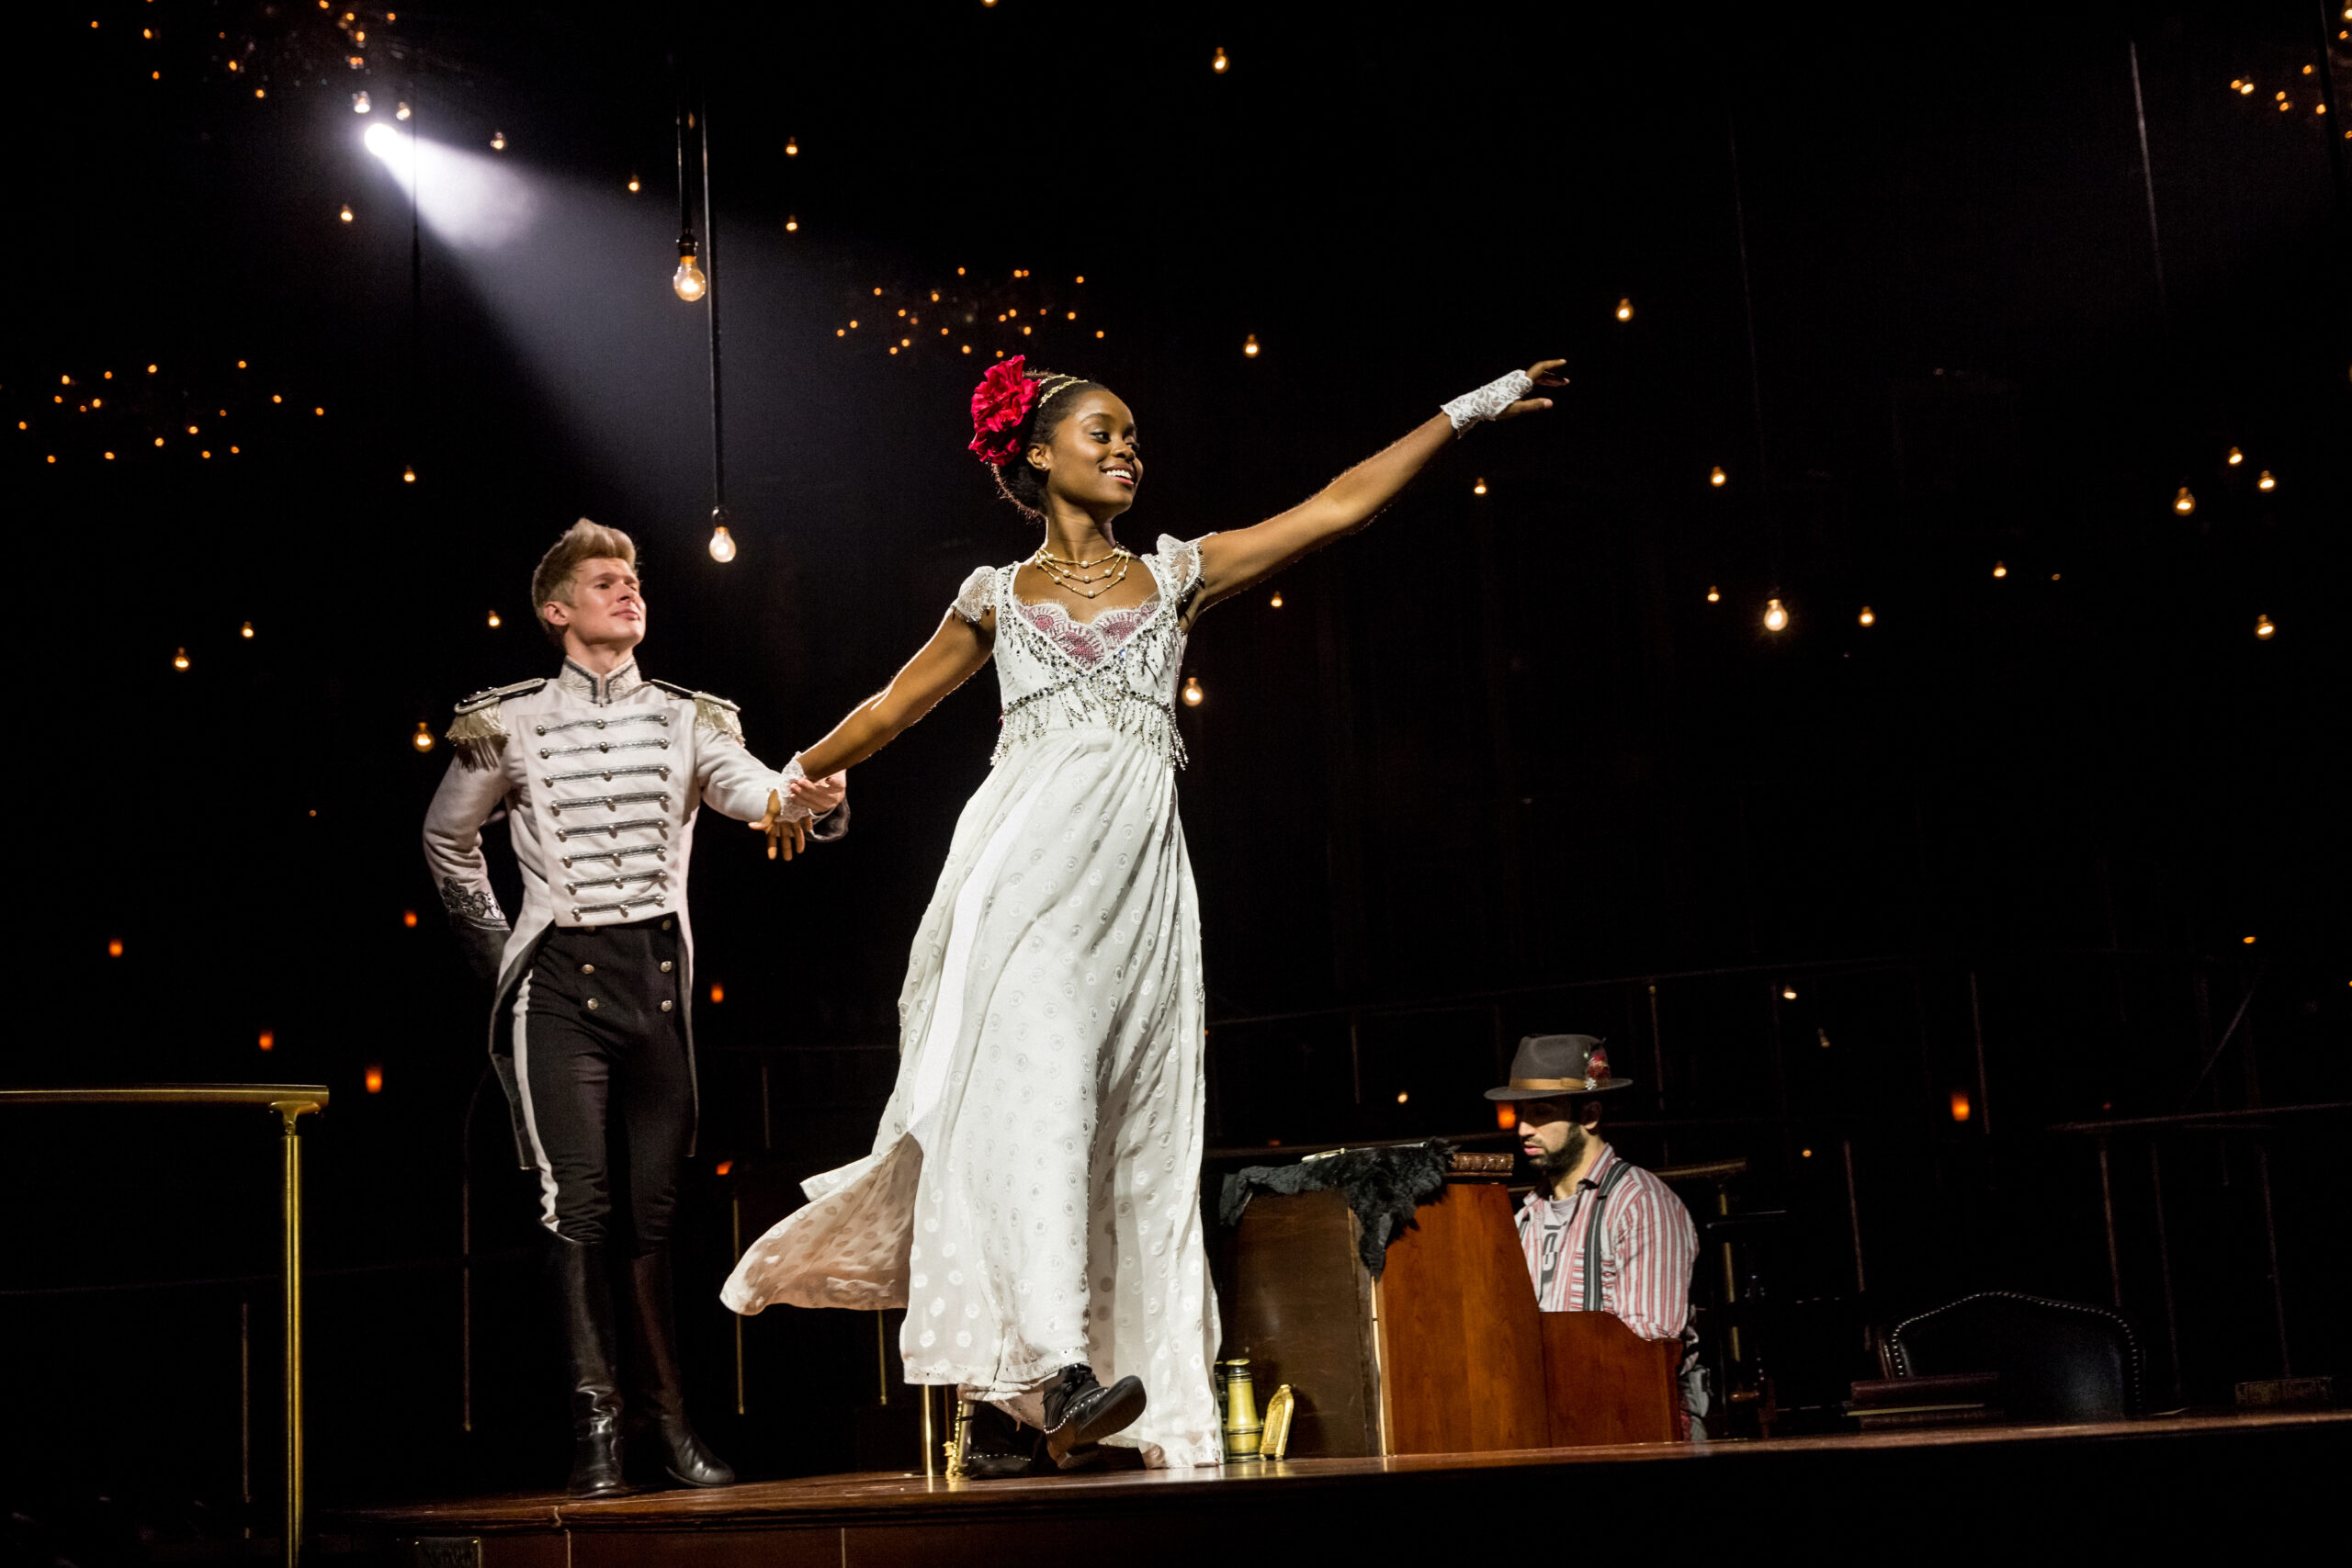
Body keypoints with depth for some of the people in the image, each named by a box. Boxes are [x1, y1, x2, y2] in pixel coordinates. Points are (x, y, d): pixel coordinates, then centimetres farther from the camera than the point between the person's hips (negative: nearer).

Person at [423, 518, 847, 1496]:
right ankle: (596, 1421, -7)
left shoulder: (687, 720, 10)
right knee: (579, 1203, -10)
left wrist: (807, 798, -33)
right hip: (559, 981, -2)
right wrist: (496, 954, 14)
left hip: (658, 977, 2)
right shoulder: (509, 726, 6)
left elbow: (749, 785, -10)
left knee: (654, 1208, 5)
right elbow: (447, 841, 19)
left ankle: (664, 1424, 11)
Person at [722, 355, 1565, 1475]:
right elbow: (894, 707, 25)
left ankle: (1005, 1411, 1)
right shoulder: (999, 597, 15)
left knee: (1128, 1126, -3)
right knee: (1035, 1081, -22)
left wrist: (1460, 416, 10)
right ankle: (1057, 1366, -32)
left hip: (1136, 869, 2)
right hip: (1029, 854, -2)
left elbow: (1337, 506, 13)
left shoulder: (1175, 575, 17)